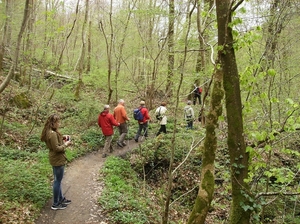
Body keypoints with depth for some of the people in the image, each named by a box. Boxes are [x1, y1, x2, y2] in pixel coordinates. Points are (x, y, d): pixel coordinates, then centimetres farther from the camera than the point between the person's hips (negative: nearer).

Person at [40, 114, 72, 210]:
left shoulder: (50, 132, 6)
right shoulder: (52, 134, -25)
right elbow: (57, 148, -25)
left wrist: (62, 138, 7)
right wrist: (66, 144, -13)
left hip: (56, 159, 10)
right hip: (57, 160, -10)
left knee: (58, 180, 21)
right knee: (57, 181, 2)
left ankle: (61, 198, 36)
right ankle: (55, 204, 13)